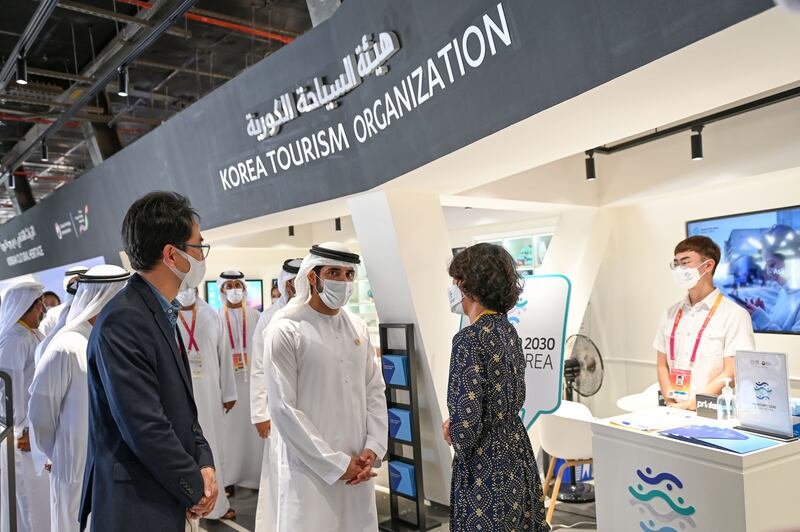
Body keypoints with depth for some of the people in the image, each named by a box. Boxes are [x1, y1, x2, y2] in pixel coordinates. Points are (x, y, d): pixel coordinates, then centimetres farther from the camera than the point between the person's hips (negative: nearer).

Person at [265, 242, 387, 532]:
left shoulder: (358, 327, 7)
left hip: (358, 467, 5)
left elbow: (375, 391, 9)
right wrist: (335, 464, -12)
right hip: (312, 470, -5)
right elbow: (283, 408, -13)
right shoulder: (286, 330, -10)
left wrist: (374, 448, -4)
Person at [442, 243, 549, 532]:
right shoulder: (509, 330, 4)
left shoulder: (469, 338, -21)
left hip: (486, 468, -8)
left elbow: (467, 417, -22)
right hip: (517, 456, 8)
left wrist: (460, 446, -1)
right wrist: (455, 425, 10)